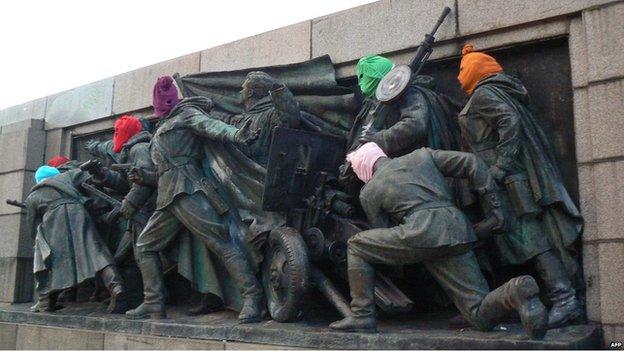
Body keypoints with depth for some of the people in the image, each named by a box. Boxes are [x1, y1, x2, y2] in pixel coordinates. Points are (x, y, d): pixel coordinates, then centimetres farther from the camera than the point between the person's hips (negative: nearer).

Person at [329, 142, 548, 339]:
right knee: (481, 317, 10)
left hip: (423, 231, -4)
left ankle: (362, 316, 10)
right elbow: (470, 163, 17)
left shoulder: (368, 193, 19)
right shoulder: (422, 155, 27)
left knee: (356, 246, 17)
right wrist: (495, 207, 16)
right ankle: (516, 292, -21)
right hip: (459, 233, 4)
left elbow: (385, 239, 22)